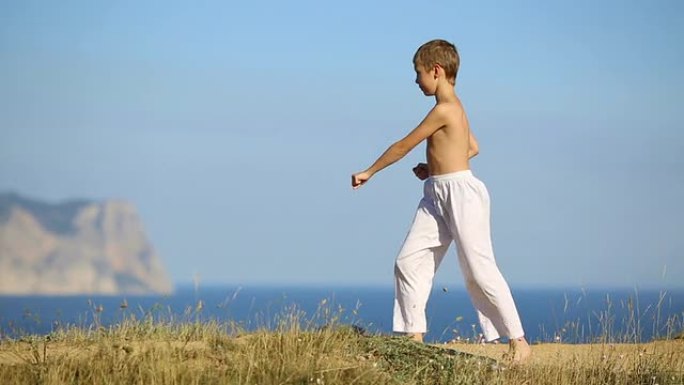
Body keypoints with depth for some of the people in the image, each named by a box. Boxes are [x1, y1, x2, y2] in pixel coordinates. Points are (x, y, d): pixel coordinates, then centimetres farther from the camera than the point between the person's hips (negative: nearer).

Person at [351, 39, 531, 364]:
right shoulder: (454, 107, 15)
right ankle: (414, 335, 5)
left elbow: (404, 146, -10)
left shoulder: (444, 109, -15)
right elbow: (473, 148, 28)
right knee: (408, 262, 3)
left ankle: (518, 341, -2)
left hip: (461, 191, -10)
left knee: (479, 270, -8)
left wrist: (369, 173, 0)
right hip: (436, 195, 10)